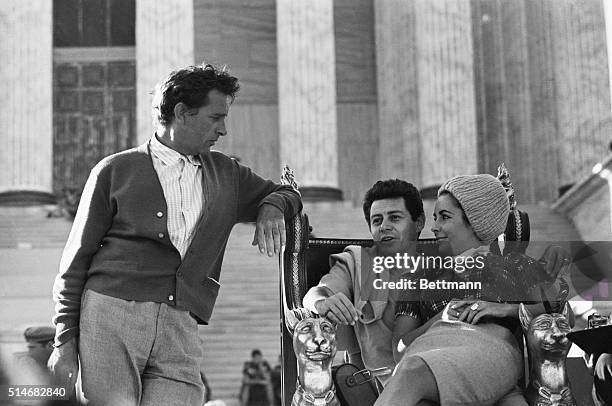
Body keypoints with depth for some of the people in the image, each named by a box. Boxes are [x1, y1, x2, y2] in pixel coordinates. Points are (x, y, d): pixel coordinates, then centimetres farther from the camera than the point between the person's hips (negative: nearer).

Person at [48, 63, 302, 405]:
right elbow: (77, 260, 9)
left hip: (180, 331, 3)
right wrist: (65, 343, 1)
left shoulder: (226, 175, 21)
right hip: (110, 315, -3)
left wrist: (272, 209, 9)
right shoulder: (115, 171, 10)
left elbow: (287, 193, 35)